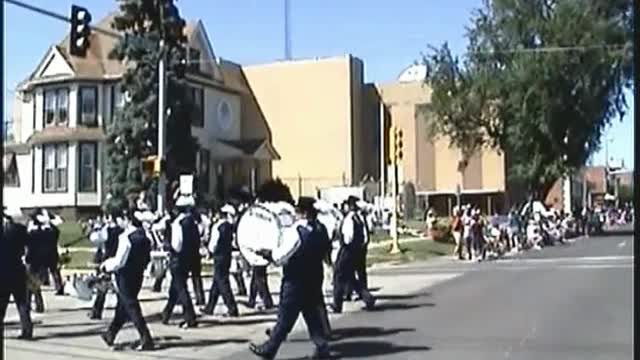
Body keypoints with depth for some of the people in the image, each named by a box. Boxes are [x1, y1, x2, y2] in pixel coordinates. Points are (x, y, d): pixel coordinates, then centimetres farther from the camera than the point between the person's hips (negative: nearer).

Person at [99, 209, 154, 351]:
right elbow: (147, 259, 10)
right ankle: (110, 335, 32)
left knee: (131, 307, -3)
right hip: (138, 275, 8)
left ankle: (146, 340, -7)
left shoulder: (127, 237, -19)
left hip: (126, 276, -8)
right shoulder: (145, 239, 3)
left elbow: (119, 262, -18)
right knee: (122, 306, 19)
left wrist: (106, 265, -1)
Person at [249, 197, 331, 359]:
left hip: (295, 281, -6)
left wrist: (266, 253, -3)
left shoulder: (294, 231, -19)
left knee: (285, 317, 2)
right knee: (312, 314, 16)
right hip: (314, 279, 6)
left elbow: (280, 257, -17)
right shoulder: (321, 230, 2)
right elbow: (324, 251, 14)